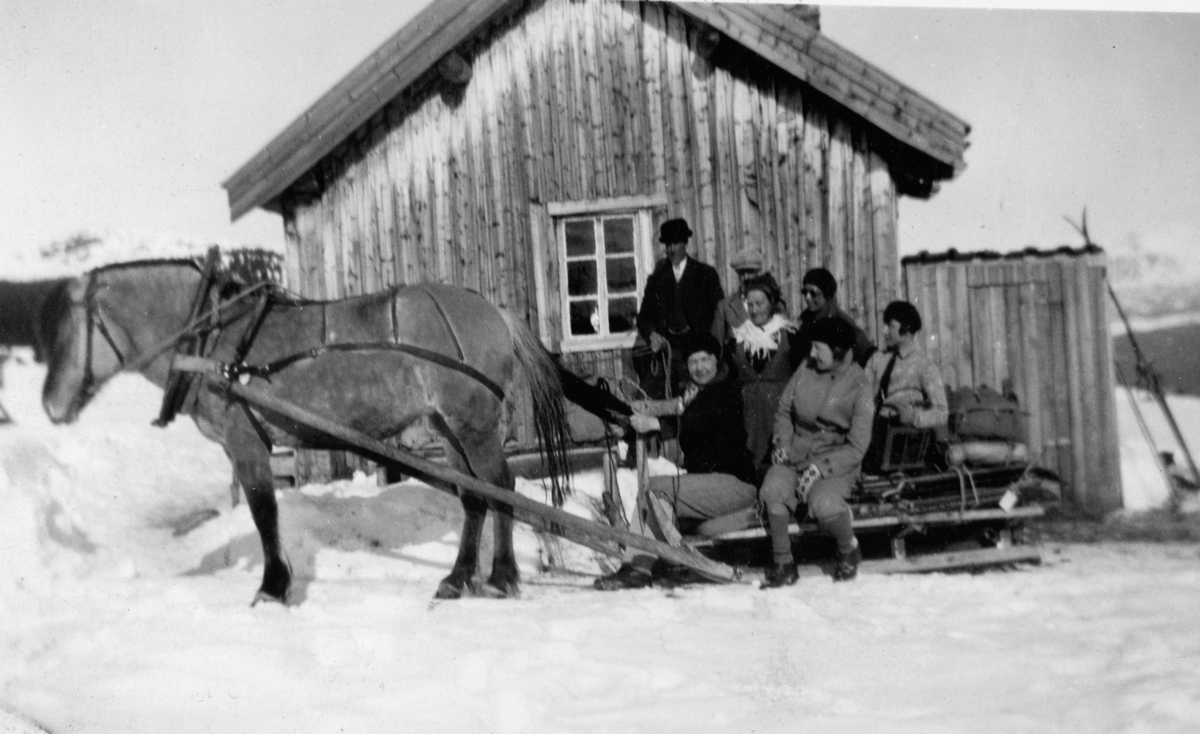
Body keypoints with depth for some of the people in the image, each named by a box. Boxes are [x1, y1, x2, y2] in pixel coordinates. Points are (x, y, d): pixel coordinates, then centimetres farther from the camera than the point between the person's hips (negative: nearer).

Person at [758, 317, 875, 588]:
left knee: (824, 504, -34)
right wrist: (783, 444, -1)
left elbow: (856, 447, -11)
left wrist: (819, 468, -21)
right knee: (772, 490, -28)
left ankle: (848, 549, 1)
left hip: (837, 462, -4)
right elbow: (783, 410, 16)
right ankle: (783, 564, -13)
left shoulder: (859, 385, -10)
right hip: (796, 454, 4)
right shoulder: (806, 370, 3)